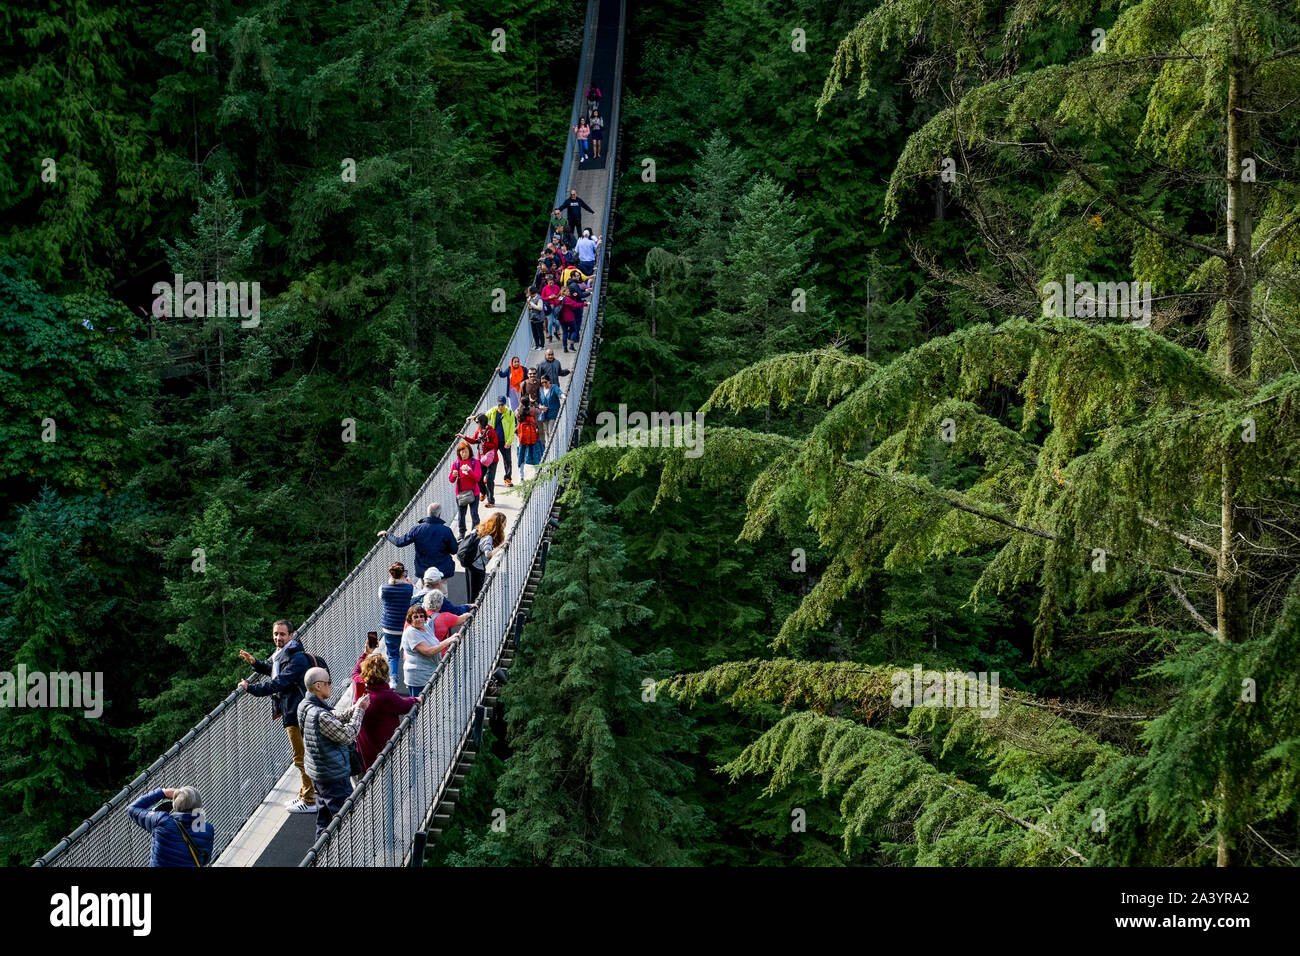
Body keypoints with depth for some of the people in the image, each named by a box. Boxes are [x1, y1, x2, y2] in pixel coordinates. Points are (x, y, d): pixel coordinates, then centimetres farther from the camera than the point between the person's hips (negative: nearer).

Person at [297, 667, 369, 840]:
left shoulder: (305, 706, 0)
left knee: (324, 816, 22)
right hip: (334, 776, -10)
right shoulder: (320, 715, -31)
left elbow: (337, 721, 10)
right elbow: (348, 736, -22)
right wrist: (359, 710, -13)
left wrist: (354, 708, 1)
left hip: (318, 772, 10)